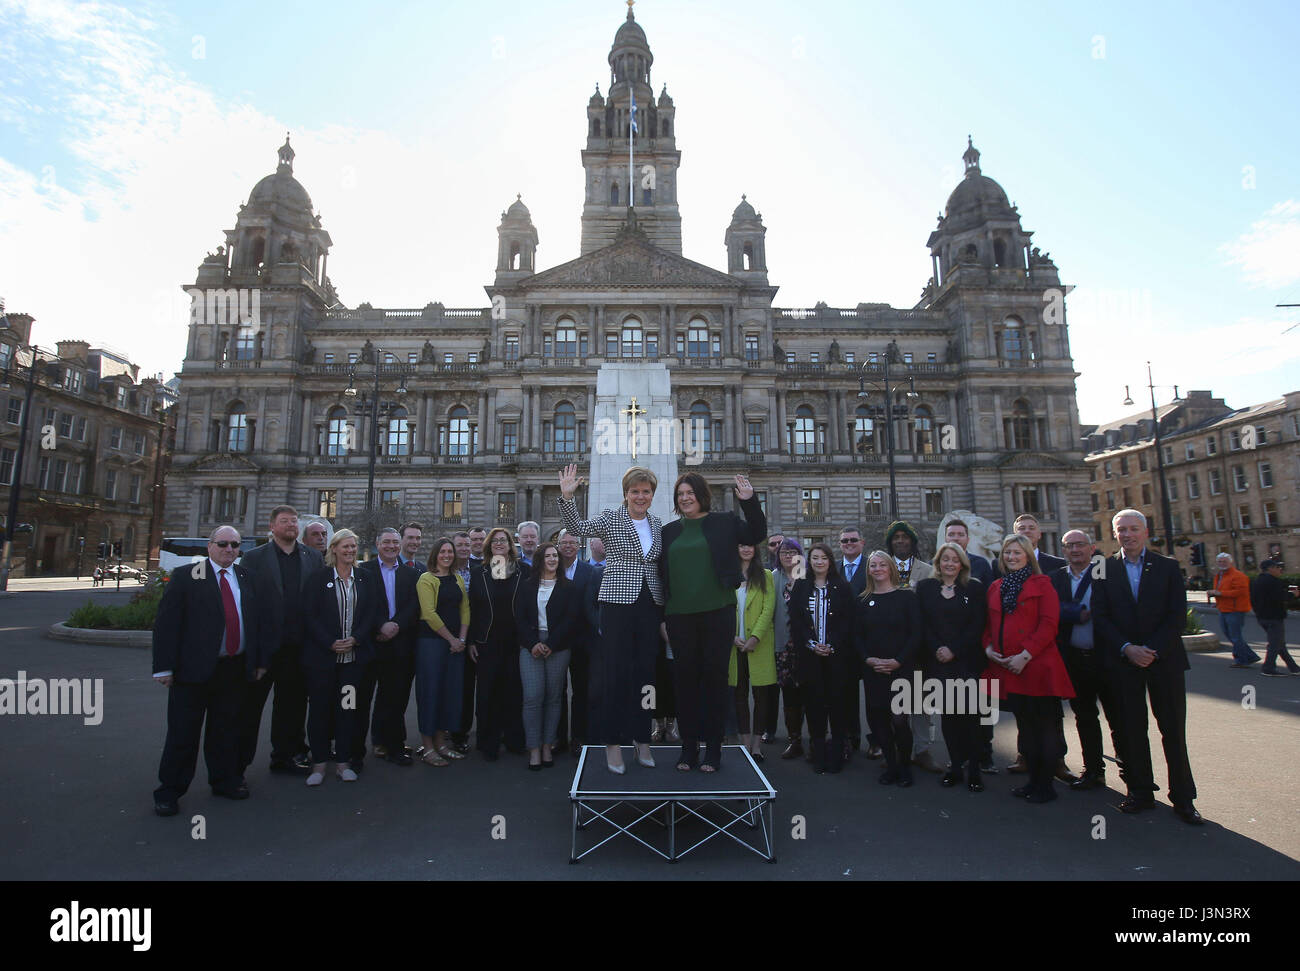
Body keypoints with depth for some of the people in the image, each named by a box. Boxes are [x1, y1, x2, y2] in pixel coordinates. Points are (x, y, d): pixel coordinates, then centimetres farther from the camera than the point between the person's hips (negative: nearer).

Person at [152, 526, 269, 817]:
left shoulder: (247, 579, 9)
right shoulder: (185, 577, -2)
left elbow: (262, 620, 10)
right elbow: (166, 623, -6)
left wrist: (261, 660, 6)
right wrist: (164, 667, -11)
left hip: (236, 670, 4)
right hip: (193, 669, -3)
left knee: (226, 729, 14)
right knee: (183, 733, 6)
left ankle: (226, 781, 30)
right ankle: (169, 791, 23)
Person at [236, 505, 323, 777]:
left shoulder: (313, 558, 6)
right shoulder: (254, 557, 0)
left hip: (297, 645, 3)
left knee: (291, 702, 14)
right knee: (250, 704, 8)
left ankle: (286, 754, 29)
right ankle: (238, 762, 21)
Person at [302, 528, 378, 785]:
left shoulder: (365, 579, 8)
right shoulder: (319, 578, 0)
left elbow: (372, 613, 5)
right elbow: (310, 615, -5)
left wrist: (355, 639, -9)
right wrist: (330, 644, -13)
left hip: (354, 655, 2)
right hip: (322, 655, -2)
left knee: (347, 708, 7)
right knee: (320, 707, 4)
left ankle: (343, 762, 18)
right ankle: (319, 764, 18)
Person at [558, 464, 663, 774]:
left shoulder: (657, 524, 12)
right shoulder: (610, 519, -1)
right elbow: (577, 527, -17)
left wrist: (666, 609, 14)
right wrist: (566, 498, -33)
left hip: (650, 605, 4)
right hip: (618, 603, -4)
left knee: (646, 672, 10)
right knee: (615, 672, -1)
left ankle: (642, 740, 24)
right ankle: (612, 743, 13)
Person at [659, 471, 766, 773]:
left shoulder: (724, 522, 5)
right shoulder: (669, 531, 11)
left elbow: (757, 535, -2)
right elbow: (661, 575, 13)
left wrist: (749, 501, -14)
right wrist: (661, 617, 9)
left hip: (717, 612, -2)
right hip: (680, 615, 3)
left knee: (715, 677, 4)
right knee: (685, 679, 7)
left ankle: (713, 747, 16)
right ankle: (689, 745, 20)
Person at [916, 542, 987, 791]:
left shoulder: (974, 588, 4)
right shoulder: (925, 588, 8)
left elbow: (977, 626, -3)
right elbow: (922, 624, 3)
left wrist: (953, 650, -11)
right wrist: (937, 650, -9)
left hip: (967, 660, -1)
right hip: (937, 661, 1)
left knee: (969, 713, -2)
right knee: (947, 713, 5)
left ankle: (973, 769, 10)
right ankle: (955, 765, 16)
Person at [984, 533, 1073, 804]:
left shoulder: (1041, 584, -1)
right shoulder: (996, 587, 14)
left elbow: (1049, 623, -10)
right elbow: (990, 623, 18)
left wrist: (1025, 655, -17)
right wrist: (988, 647, 0)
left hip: (1037, 666, -5)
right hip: (1007, 668, 5)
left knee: (1045, 726, 2)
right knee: (1025, 727, 14)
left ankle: (1045, 785, 14)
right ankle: (1033, 780, 25)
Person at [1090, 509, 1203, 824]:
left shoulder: (1168, 567, 3)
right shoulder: (1104, 569, 3)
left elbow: (1177, 616, -3)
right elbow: (1100, 617, 0)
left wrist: (1153, 650, -13)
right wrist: (1127, 649, -11)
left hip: (1164, 658, 0)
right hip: (1123, 661, 0)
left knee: (1173, 730, 5)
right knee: (1132, 729, 6)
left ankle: (1183, 797, 17)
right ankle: (1140, 792, 18)